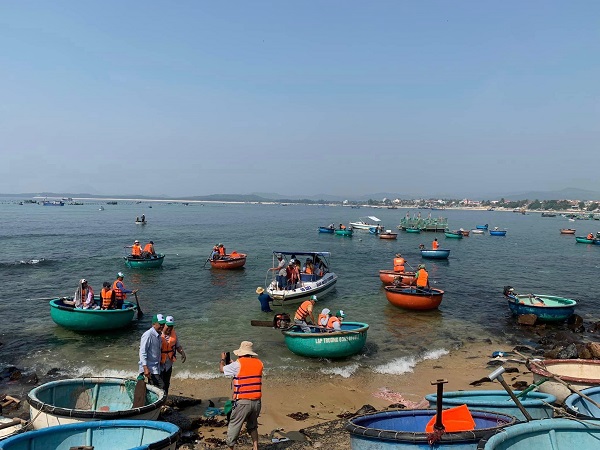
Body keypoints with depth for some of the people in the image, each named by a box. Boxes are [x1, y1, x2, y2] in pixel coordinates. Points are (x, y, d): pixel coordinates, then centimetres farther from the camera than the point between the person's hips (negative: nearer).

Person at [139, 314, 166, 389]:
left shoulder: (158, 335, 13)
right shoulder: (148, 335, -15)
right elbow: (142, 352, -18)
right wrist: (145, 368, -24)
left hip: (156, 368, 9)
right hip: (150, 368, -9)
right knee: (161, 386, -17)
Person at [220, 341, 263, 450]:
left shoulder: (238, 364, -8)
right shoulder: (259, 363, 5)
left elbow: (221, 369, 7)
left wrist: (223, 359, 27)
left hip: (242, 401, -5)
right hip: (256, 401, 5)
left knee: (234, 425, 10)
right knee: (253, 426, 23)